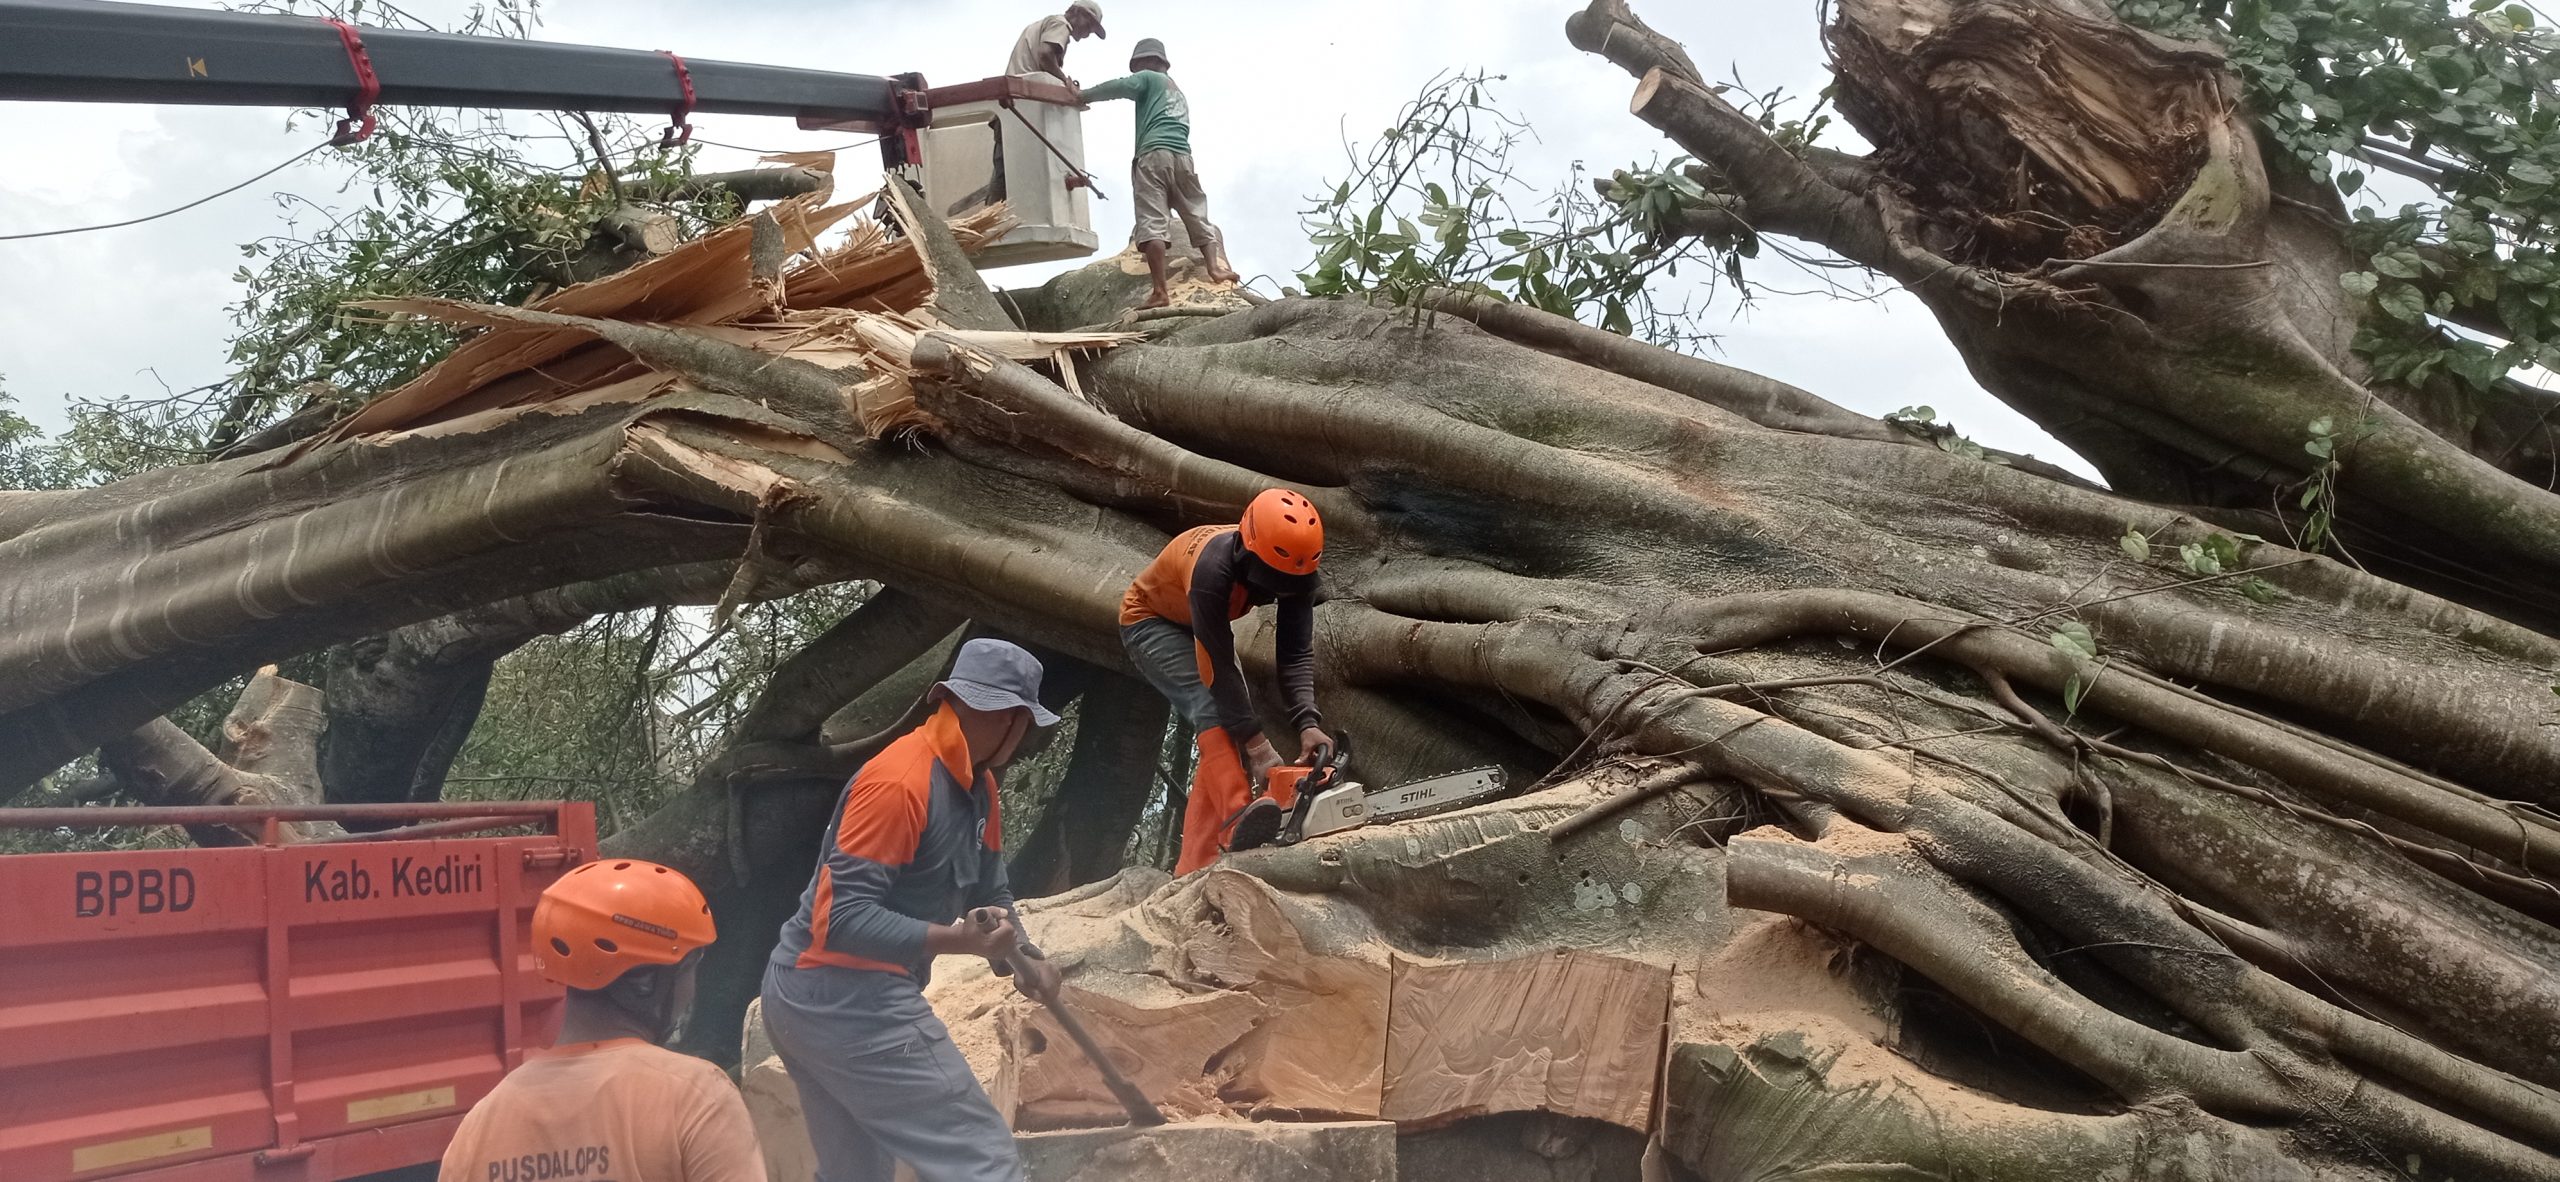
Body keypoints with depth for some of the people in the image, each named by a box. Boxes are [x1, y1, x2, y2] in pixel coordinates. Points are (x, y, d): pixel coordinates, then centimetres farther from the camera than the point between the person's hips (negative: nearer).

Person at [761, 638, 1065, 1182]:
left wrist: (1022, 955, -2)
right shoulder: (899, 782, -20)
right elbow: (840, 918, -24)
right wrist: (956, 941, -32)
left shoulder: (976, 784, 10)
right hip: (853, 1005, -10)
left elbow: (990, 891, 15)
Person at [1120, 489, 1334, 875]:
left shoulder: (1296, 570, -24)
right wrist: (1259, 749, -38)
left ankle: (1192, 868, -4)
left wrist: (1307, 723, -38)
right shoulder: (1212, 569, -42)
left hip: (1200, 626, 7)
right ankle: (1237, 822, -44)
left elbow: (1297, 654, -24)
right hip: (1150, 622, -7)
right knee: (1212, 703, -30)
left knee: (1230, 724, -4)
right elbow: (1218, 669, -39)